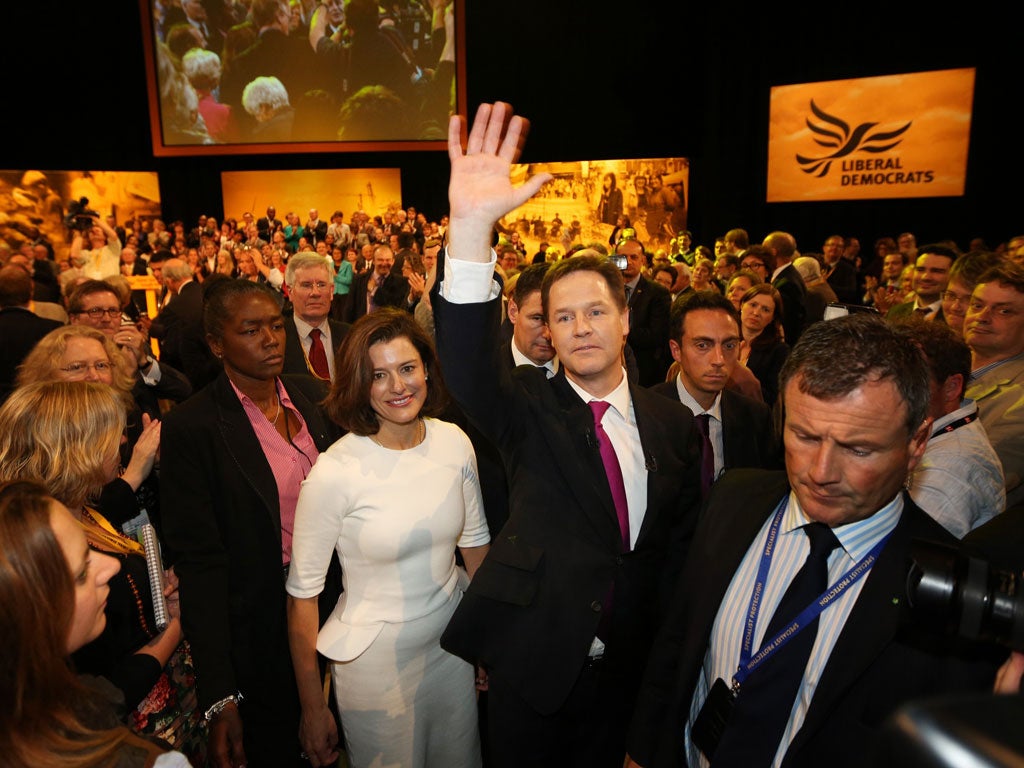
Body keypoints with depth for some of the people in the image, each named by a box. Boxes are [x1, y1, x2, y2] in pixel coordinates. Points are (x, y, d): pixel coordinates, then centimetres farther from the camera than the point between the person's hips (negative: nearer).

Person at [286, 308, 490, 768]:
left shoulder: (455, 442, -9)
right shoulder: (334, 472, -23)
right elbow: (302, 592, -15)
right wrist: (313, 711, -8)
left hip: (452, 643, 4)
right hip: (376, 659, -4)